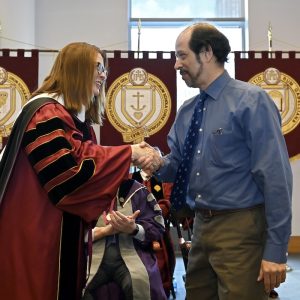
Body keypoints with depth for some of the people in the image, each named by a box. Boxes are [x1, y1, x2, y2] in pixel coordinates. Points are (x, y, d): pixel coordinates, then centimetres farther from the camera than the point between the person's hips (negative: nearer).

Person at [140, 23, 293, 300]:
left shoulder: (251, 101, -12)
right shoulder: (187, 111, 10)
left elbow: (275, 175, -16)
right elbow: (178, 166, 15)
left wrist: (275, 248, -18)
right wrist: (159, 164, -9)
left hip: (240, 229, -7)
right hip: (201, 226, 7)